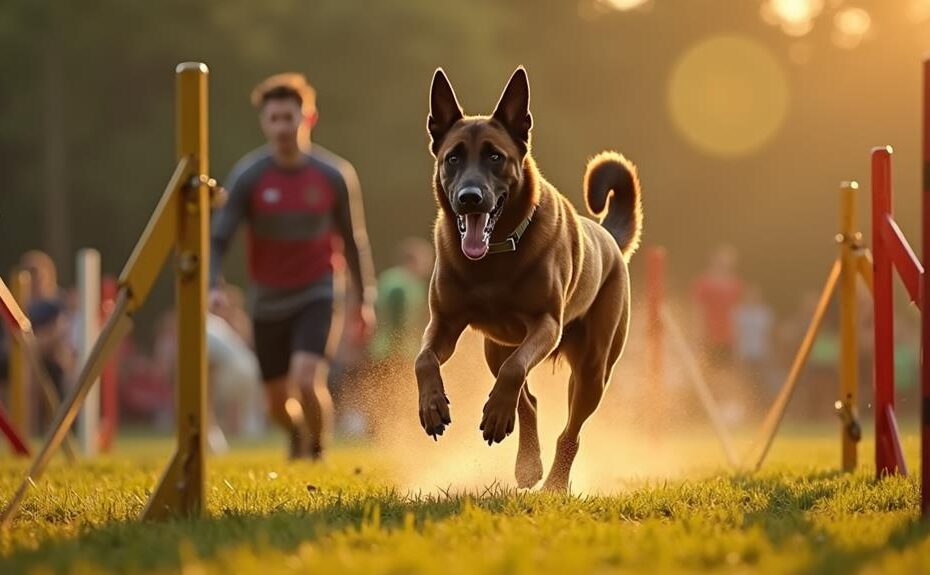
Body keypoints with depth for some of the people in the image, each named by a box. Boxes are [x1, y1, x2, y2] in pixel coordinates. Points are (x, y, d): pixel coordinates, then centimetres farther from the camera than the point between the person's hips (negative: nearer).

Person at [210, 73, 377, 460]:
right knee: (277, 404, 13)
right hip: (268, 303, 2)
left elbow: (352, 239, 5)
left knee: (307, 380, -25)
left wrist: (364, 300, 10)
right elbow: (218, 237, -14)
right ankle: (299, 433, 50)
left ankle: (318, 450, 4)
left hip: (318, 295, -2)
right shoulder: (248, 177, -12)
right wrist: (212, 286, -32)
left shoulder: (334, 176, -8)